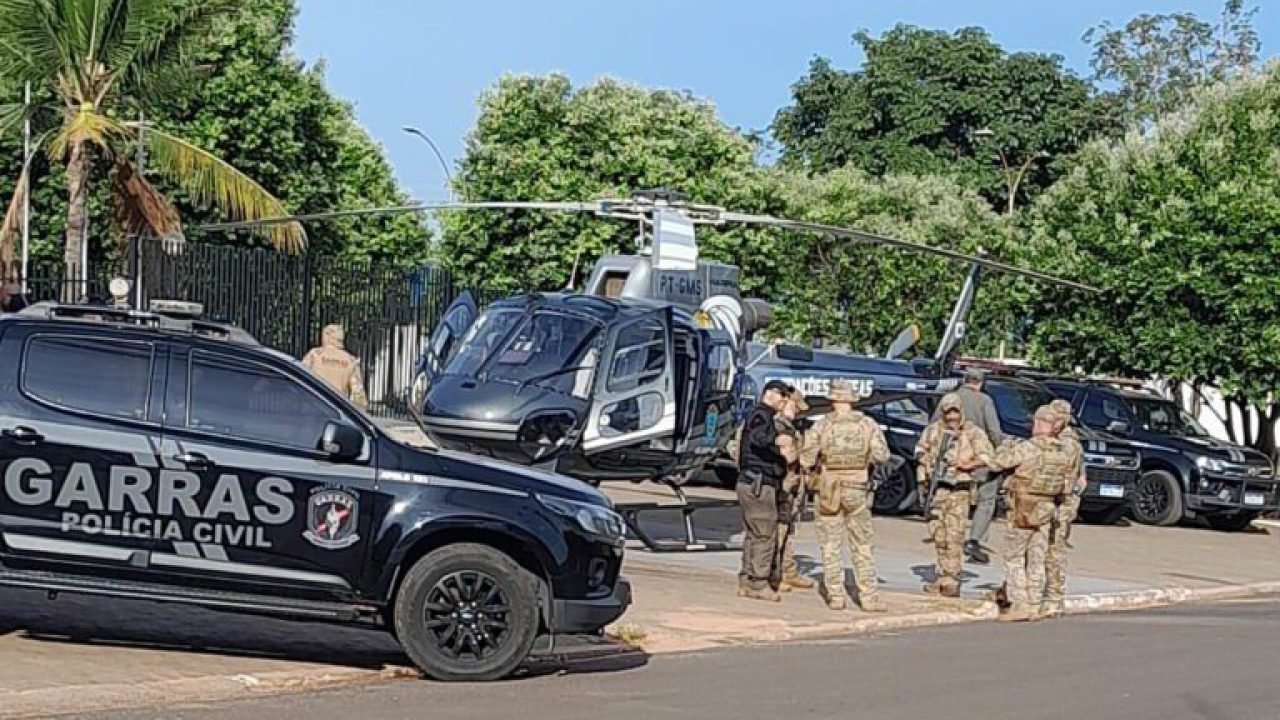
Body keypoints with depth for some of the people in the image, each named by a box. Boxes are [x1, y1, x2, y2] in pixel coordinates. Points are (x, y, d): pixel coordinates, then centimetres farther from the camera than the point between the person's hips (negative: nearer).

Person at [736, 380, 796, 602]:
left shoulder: (766, 417, 23)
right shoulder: (761, 415, -11)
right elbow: (756, 437, -33)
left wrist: (782, 457, 16)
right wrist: (776, 440, -44)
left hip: (750, 484, 11)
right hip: (759, 484, -11)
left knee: (753, 534, 14)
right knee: (765, 534, -8)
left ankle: (746, 581, 19)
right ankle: (758, 584, -7)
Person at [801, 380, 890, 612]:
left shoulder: (821, 426, -5)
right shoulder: (868, 424, -2)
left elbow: (807, 459, -7)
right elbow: (881, 455, -8)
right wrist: (864, 458, 11)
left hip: (829, 490, -1)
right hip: (857, 490, 1)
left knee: (831, 545, 8)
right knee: (862, 546, 8)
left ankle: (835, 596, 7)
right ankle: (869, 596, 5)